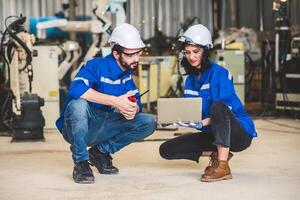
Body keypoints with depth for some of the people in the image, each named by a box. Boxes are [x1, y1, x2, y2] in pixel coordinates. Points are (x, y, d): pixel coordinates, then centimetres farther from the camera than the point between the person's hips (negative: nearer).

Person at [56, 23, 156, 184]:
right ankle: (81, 162, -20)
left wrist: (133, 109, -23)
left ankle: (101, 152, 7)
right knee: (78, 104, -39)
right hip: (75, 128, -6)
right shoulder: (96, 66, -17)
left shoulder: (126, 74, 5)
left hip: (103, 128, 6)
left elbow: (136, 101, 4)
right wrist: (115, 101, -37)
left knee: (148, 123, -8)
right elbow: (76, 89, -36)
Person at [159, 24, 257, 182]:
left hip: (240, 133, -7)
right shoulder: (190, 80, 9)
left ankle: (223, 167, -36)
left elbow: (222, 110, -22)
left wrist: (202, 124, -36)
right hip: (212, 134, 7)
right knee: (166, 150, -3)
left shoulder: (219, 73, -14)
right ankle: (217, 154, 3)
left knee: (218, 106, -39)